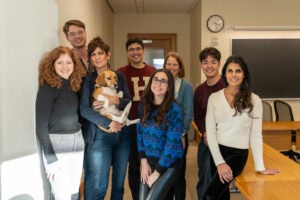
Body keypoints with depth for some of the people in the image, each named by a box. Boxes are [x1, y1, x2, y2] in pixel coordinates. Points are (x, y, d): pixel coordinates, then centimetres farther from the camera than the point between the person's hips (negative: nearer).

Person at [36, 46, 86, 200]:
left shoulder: (73, 86, 6)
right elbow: (41, 126, -15)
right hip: (57, 144, -6)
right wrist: (50, 159, -18)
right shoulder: (47, 88, -13)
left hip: (77, 141, 7)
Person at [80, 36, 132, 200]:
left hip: (122, 133, 4)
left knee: (119, 182, 13)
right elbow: (84, 109, -11)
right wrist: (108, 123, -18)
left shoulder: (119, 76, 8)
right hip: (100, 135, -3)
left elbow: (129, 100, 4)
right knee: (98, 185, -1)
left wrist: (117, 101, -17)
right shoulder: (88, 79, -3)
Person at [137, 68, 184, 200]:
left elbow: (172, 144, -18)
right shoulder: (144, 105, 0)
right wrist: (144, 162, -3)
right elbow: (140, 133, 5)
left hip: (169, 163, -5)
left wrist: (156, 173, -14)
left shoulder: (173, 110, -17)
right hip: (149, 160, 5)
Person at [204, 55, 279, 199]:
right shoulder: (214, 98, -1)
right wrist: (219, 162, -11)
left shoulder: (254, 100, -5)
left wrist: (260, 167, -4)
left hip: (238, 154, -2)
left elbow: (255, 135, -2)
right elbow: (210, 132, -4)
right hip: (216, 151, 3)